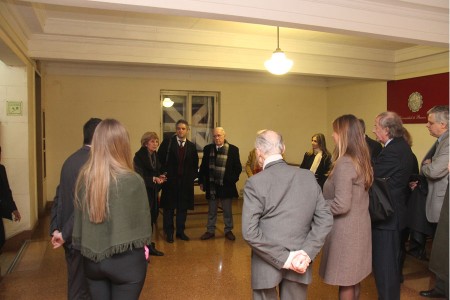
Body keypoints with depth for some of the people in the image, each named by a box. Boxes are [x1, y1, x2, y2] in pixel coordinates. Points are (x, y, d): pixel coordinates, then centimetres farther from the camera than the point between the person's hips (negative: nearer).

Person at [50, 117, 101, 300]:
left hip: (70, 236, 8)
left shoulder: (70, 160, 7)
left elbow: (59, 197, 8)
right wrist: (65, 233, -15)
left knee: (77, 284, 22)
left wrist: (55, 229, 8)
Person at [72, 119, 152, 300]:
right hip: (125, 260, -4)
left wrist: (90, 246, 14)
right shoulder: (133, 180, -20)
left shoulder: (84, 177, -7)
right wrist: (142, 244, 10)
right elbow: (142, 221, -9)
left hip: (92, 259, 4)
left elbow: (78, 217, 2)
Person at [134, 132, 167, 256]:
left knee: (152, 217, 12)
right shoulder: (139, 156, -11)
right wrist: (153, 179, -26)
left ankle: (149, 245, 24)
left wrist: (160, 177, -3)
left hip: (153, 192, 7)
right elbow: (140, 176, -16)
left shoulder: (155, 156, 11)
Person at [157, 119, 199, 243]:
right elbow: (160, 160, -3)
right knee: (168, 208, 6)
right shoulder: (167, 143, -1)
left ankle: (180, 231, 23)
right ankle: (169, 232, 18)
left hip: (186, 182, 3)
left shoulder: (191, 146, 7)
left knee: (183, 208, 9)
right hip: (170, 180, -2)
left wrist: (192, 177, 0)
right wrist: (163, 174, -9)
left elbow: (195, 165, 11)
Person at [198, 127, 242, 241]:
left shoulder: (233, 149, -6)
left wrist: (232, 180, -11)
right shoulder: (208, 148, 3)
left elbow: (238, 168, -3)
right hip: (211, 185, 2)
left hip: (226, 186, -2)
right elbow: (203, 166, 7)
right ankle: (210, 231, 27)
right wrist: (201, 181, 4)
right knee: (211, 211, 14)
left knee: (227, 210, 12)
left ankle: (228, 231, 27)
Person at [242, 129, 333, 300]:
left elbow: (250, 232, -19)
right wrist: (307, 253, -8)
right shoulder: (308, 177, -2)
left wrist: (284, 258, -14)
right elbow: (325, 218, -3)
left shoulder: (255, 183, -14)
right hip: (300, 262, 3)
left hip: (267, 264, -3)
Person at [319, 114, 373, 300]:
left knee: (345, 282, 5)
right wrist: (322, 199, 14)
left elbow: (341, 205, -26)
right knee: (353, 278, 20)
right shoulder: (361, 159, 6)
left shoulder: (344, 163, -22)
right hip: (359, 226, 9)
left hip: (345, 230, -9)